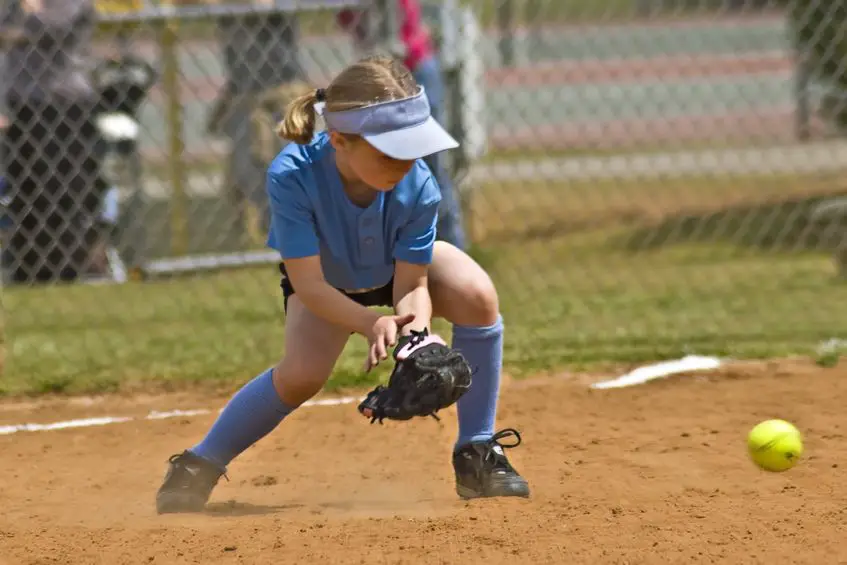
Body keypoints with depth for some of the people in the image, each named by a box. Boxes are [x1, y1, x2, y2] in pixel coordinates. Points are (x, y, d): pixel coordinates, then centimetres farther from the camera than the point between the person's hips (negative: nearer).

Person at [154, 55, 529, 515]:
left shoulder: (417, 186, -35)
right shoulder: (292, 176, -40)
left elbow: (412, 284, -27)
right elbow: (308, 283, -36)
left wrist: (415, 326, -49)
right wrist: (371, 324, -51)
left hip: (404, 266, 1)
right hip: (326, 280, -1)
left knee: (477, 297, -28)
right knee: (303, 373, -27)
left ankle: (477, 457, -12)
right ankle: (200, 467, -3)